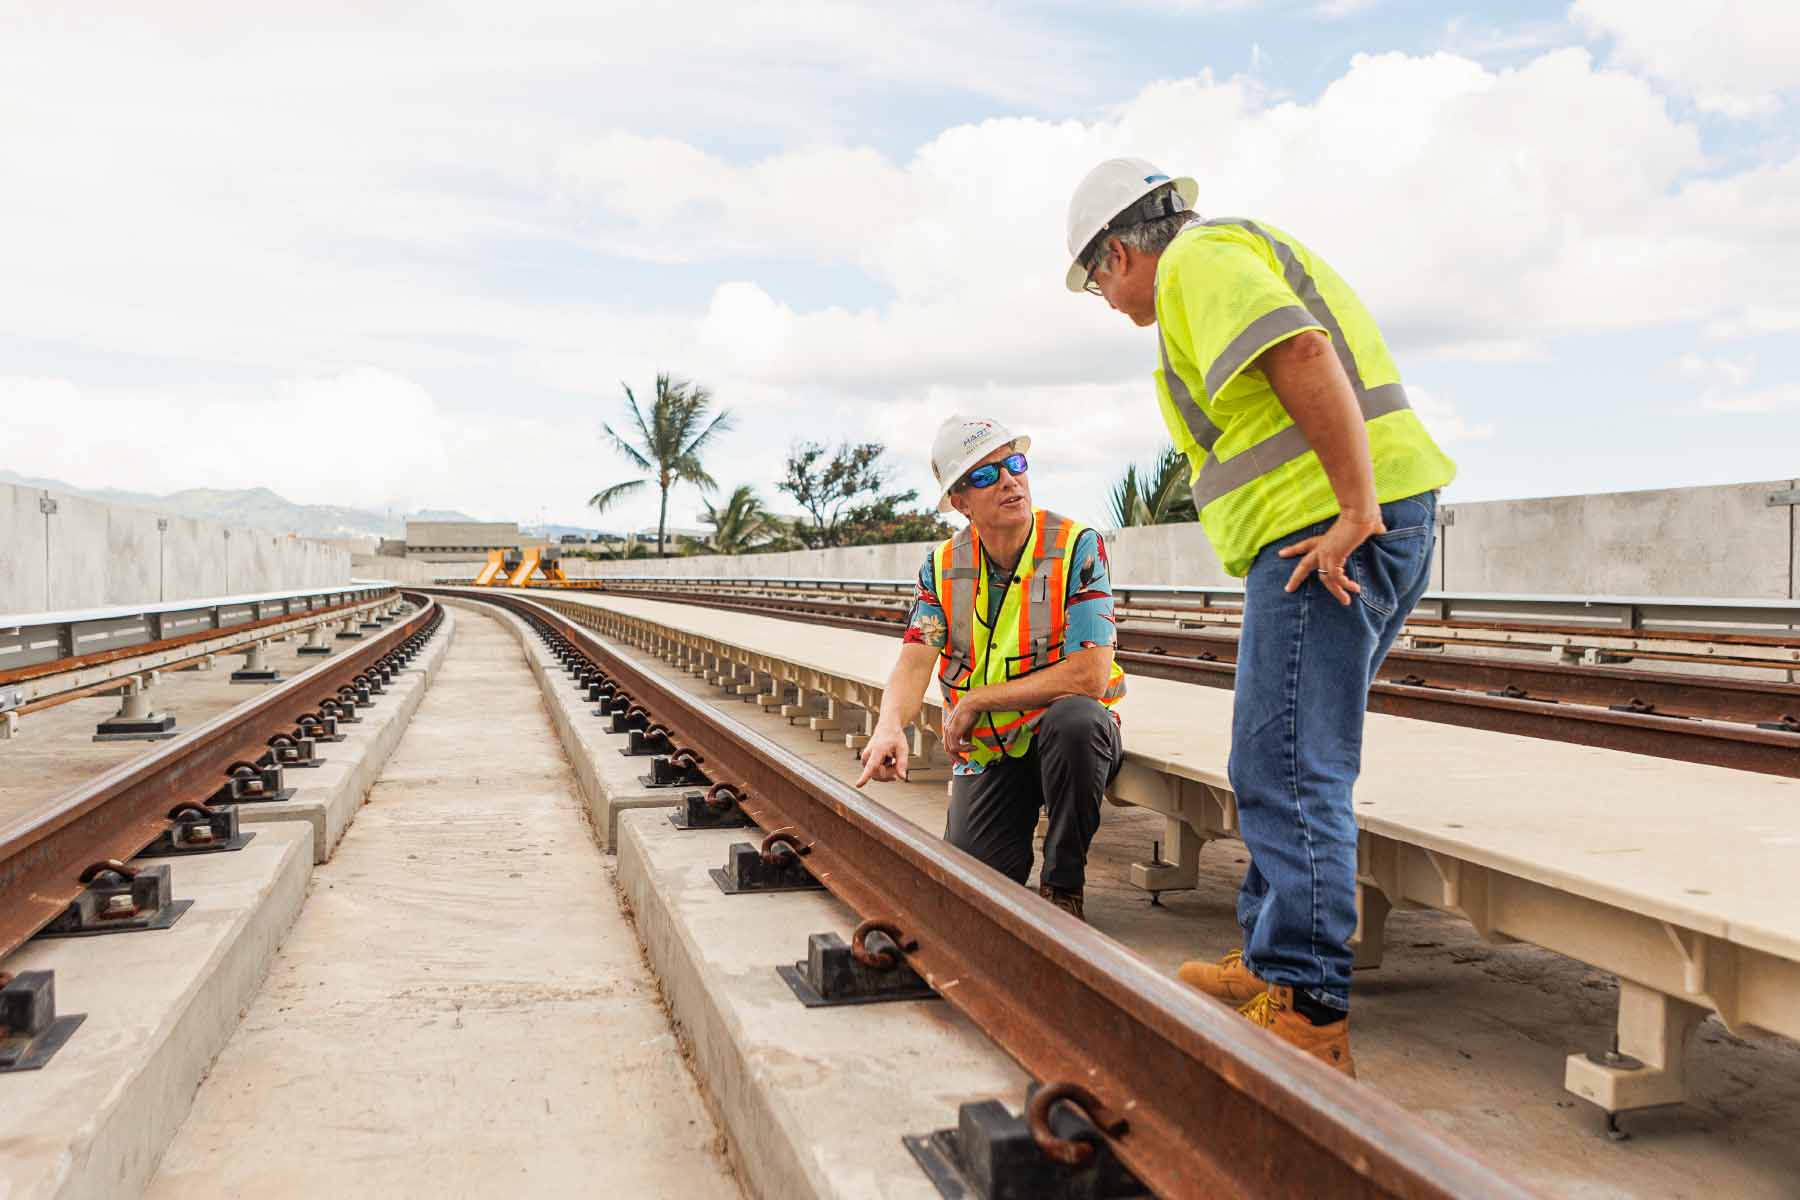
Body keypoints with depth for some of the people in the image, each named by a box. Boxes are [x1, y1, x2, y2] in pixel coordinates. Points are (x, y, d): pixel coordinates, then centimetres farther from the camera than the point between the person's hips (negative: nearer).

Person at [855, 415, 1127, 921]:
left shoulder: (1077, 547, -15)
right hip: (986, 753, 3)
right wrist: (889, 727, -34)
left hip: (1065, 740, -2)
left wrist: (976, 700, -18)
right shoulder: (942, 566, -2)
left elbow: (1090, 675, -22)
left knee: (1075, 717, -37)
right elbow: (914, 663, -11)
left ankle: (1063, 884, -15)